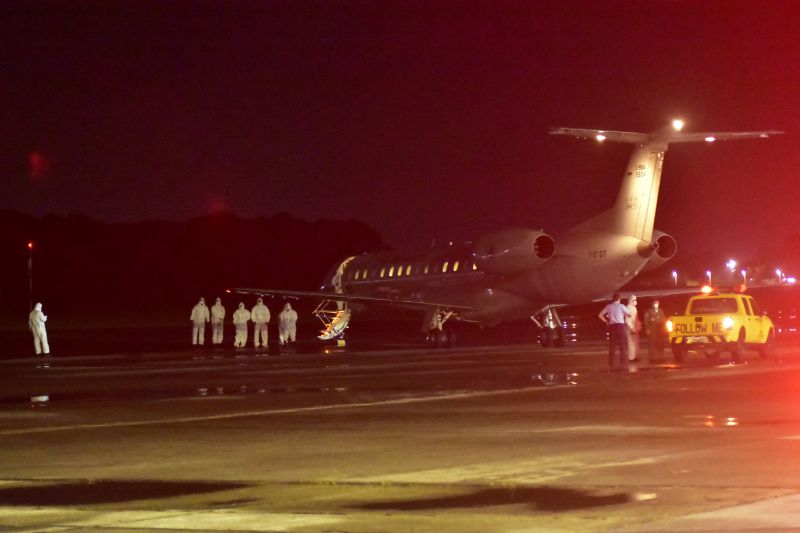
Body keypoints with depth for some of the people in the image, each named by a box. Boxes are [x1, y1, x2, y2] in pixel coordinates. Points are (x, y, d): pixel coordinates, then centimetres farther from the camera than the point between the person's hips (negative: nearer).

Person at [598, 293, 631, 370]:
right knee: (623, 346, 2)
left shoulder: (608, 306, 6)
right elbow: (629, 315, 2)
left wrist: (606, 321, 13)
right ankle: (623, 363, -4)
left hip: (612, 326, 3)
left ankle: (612, 364, 8)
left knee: (612, 346, 8)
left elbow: (600, 315, 7)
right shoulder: (621, 306, -3)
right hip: (621, 325, -3)